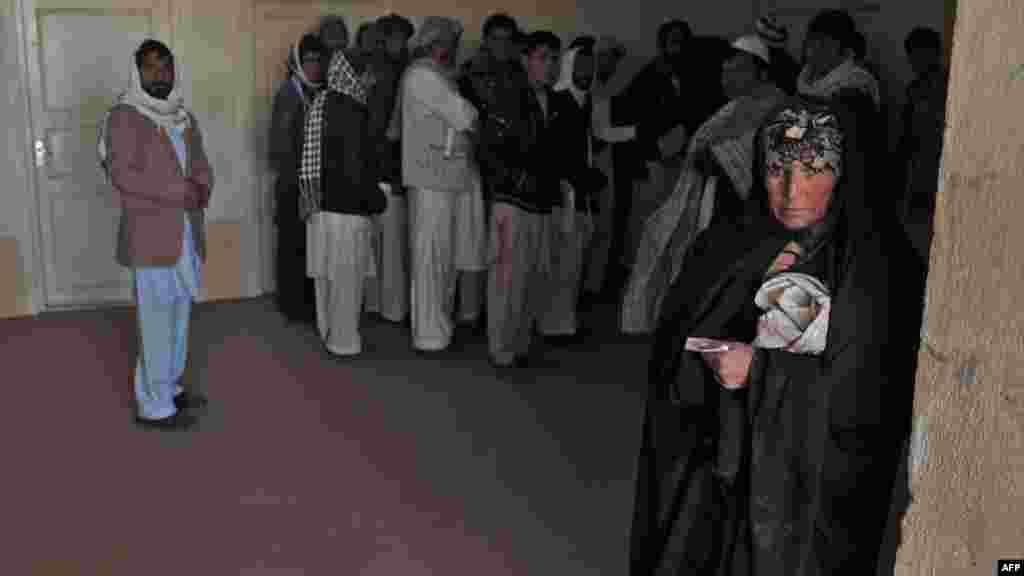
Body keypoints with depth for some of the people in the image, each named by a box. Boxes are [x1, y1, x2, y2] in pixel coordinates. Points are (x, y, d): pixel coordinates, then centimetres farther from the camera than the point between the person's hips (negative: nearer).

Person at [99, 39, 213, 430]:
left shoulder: (184, 118, 13)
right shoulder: (124, 116, -9)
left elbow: (201, 166, 12)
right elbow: (122, 175, -18)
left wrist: (200, 191, -10)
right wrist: (179, 191, -18)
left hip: (187, 233, 7)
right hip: (150, 235, -7)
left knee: (178, 315, 15)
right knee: (156, 320, -4)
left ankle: (169, 386, 29)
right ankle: (154, 406, 5)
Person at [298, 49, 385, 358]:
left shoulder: (322, 102, 7)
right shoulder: (351, 111, -18)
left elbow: (314, 154, 11)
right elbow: (355, 165, -18)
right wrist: (375, 200, -7)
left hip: (323, 201, 8)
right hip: (347, 204, -8)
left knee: (329, 274, 17)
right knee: (347, 277, 2)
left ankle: (329, 332, 30)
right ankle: (343, 341, 10)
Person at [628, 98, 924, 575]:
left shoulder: (883, 264, -9)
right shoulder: (724, 246, 0)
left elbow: (877, 395, -13)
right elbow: (671, 357, -4)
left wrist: (761, 369, -17)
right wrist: (750, 291, -17)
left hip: (817, 488, -2)